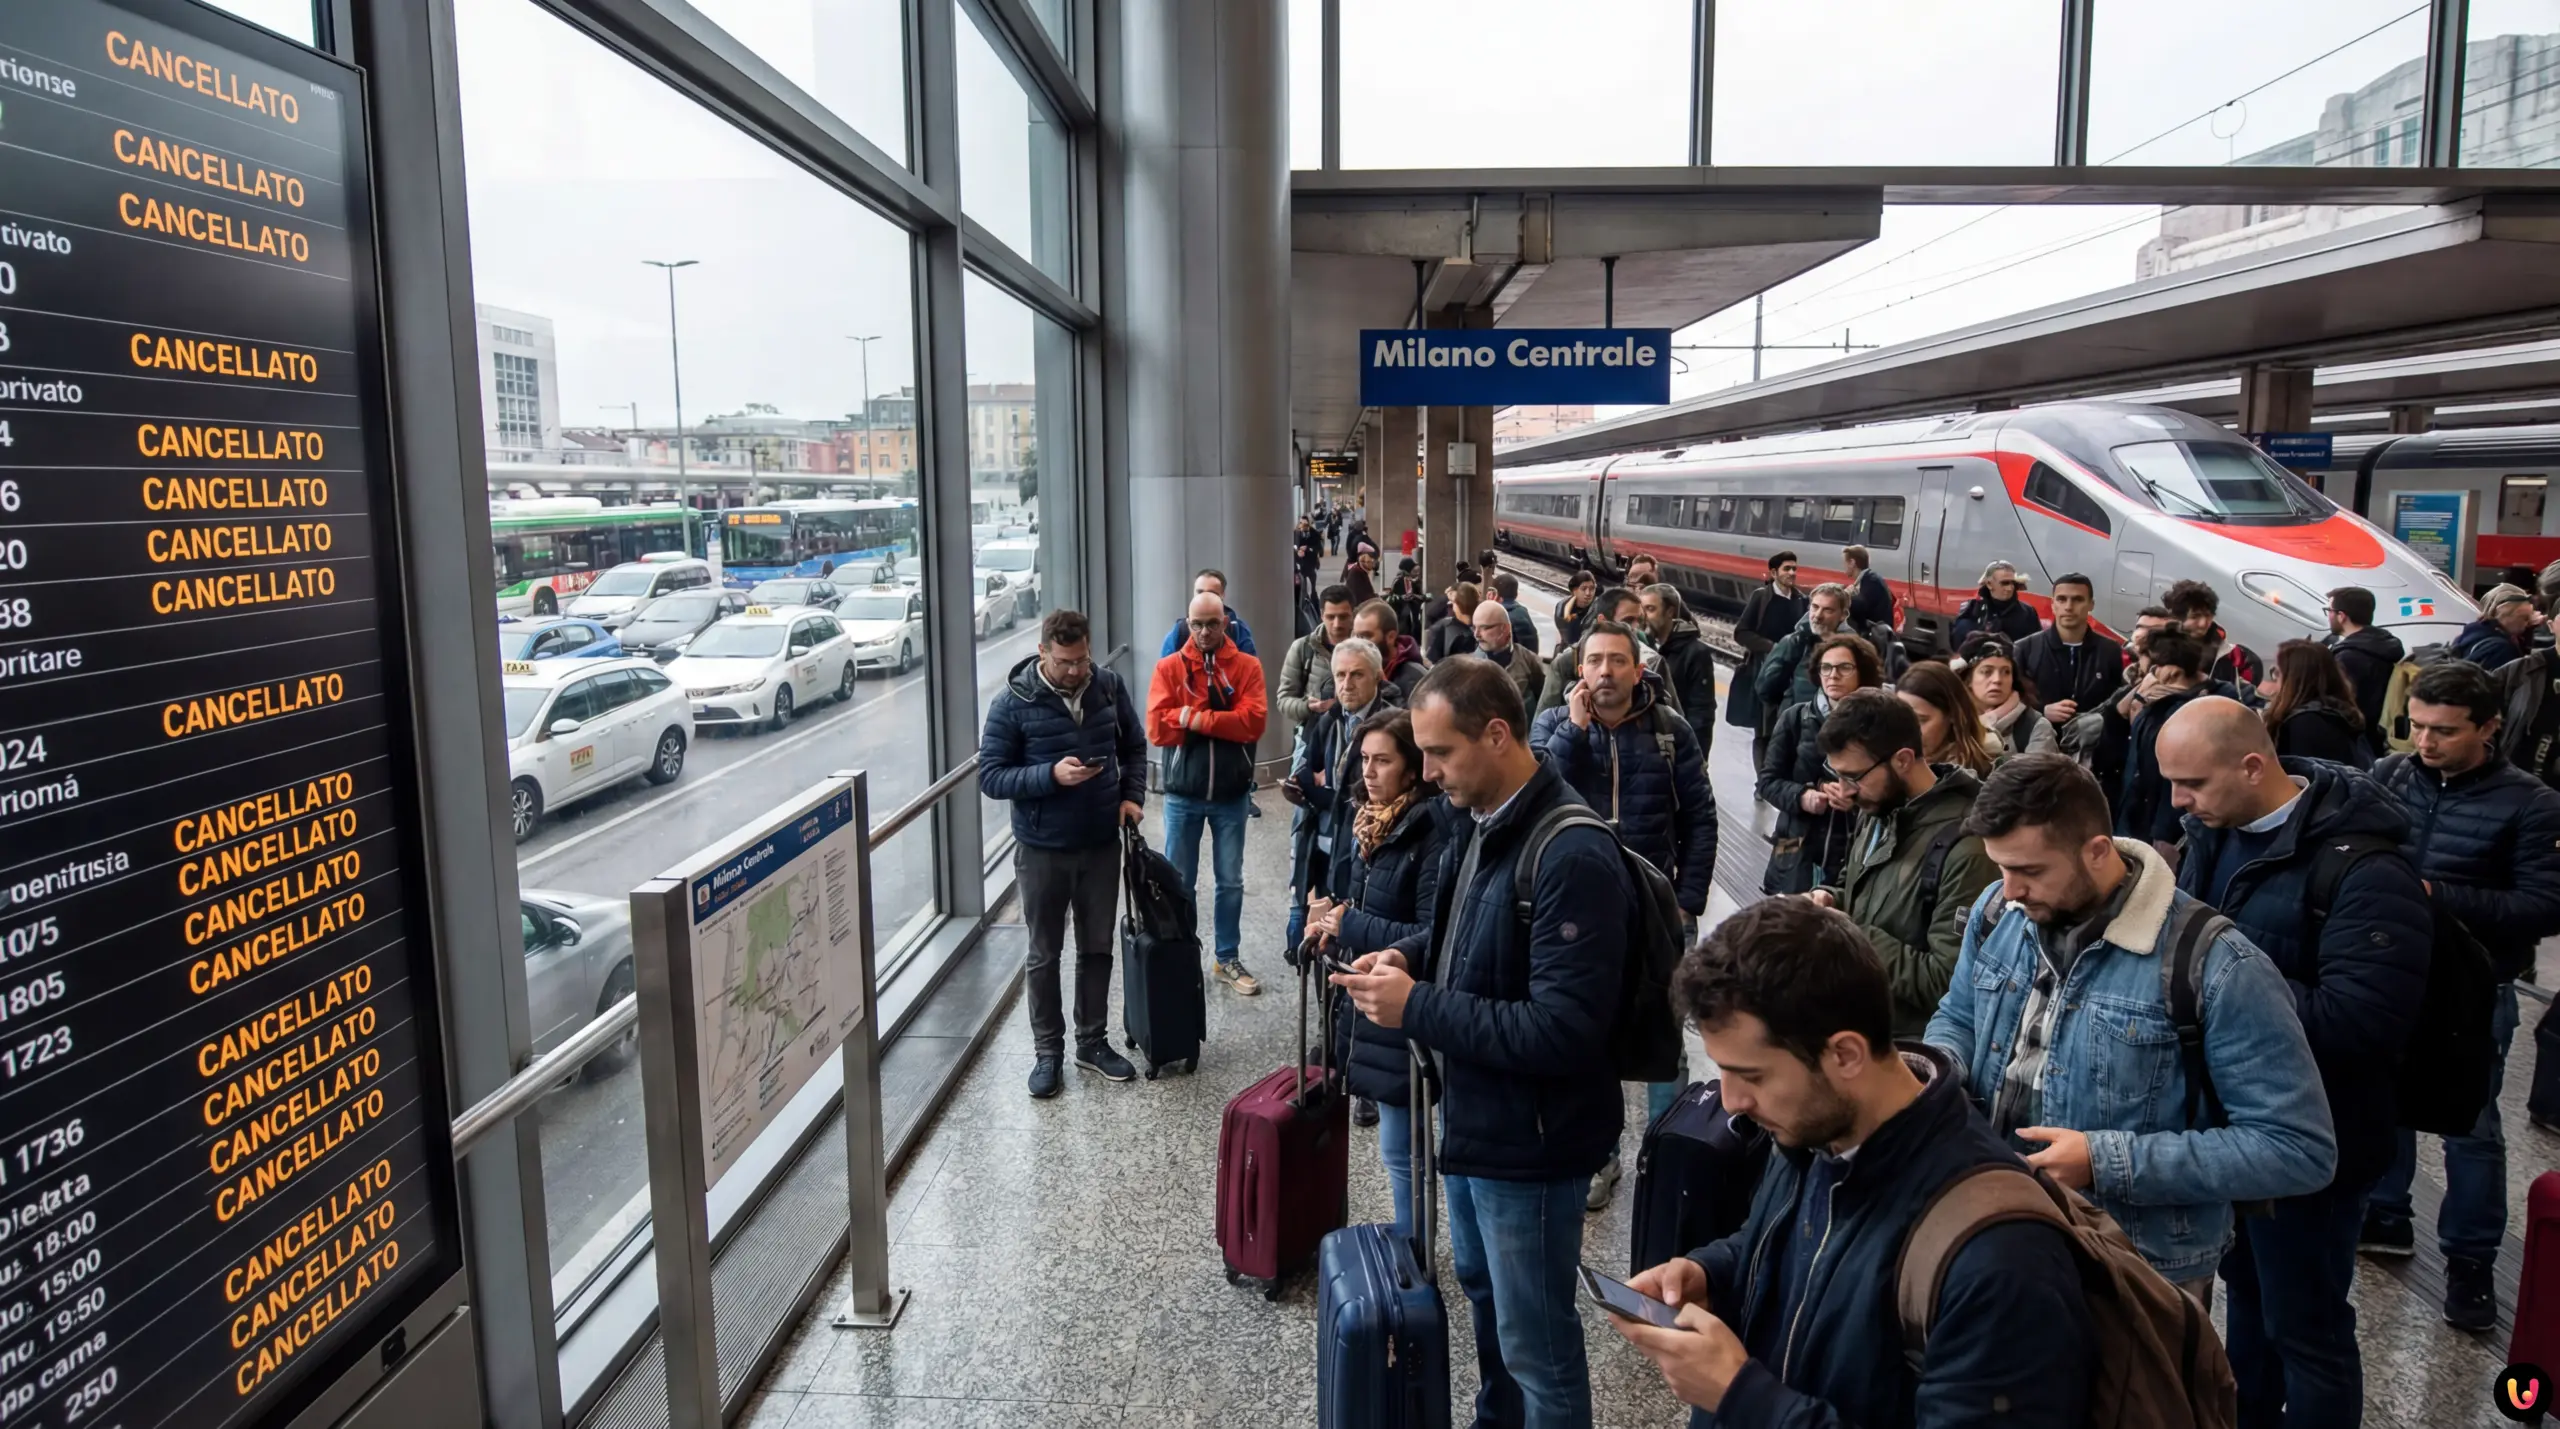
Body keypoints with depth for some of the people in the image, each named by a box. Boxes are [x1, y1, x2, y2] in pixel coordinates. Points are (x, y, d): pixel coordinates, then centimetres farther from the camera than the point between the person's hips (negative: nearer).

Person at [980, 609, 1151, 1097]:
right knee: (1044, 954, 10)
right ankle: (1047, 1050, 24)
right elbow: (990, 776, -13)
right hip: (1042, 850, -3)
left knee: (1097, 948, 15)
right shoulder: (1013, 702, -13)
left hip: (1101, 844, 3)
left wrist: (1132, 795, -5)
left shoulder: (1110, 688, -3)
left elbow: (1134, 748, 11)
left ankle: (1092, 1042, 30)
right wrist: (1052, 775, -25)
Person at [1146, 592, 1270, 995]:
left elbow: (1254, 720, -16)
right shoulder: (1169, 667, -2)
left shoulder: (1247, 666, -1)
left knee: (1231, 882, 11)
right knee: (1179, 882, 9)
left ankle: (1228, 959, 23)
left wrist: (1194, 718, -17)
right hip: (1182, 795, 0)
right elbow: (1157, 728, -13)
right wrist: (1222, 722, -16)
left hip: (1232, 795, 1)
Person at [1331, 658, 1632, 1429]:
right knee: (1480, 1284, 28)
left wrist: (1414, 1008, -26)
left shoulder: (1573, 858, -28)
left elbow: (1563, 1032, -30)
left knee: (1534, 1337, 8)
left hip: (1530, 1137, -10)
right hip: (1472, 1113, 10)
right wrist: (1409, 956, -3)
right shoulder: (1479, 824, 1)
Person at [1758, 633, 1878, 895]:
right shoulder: (1795, 718, 4)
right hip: (1797, 851, 1)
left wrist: (1859, 799, -18)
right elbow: (1767, 779, 5)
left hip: (1858, 854, -1)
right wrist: (1801, 797, -13)